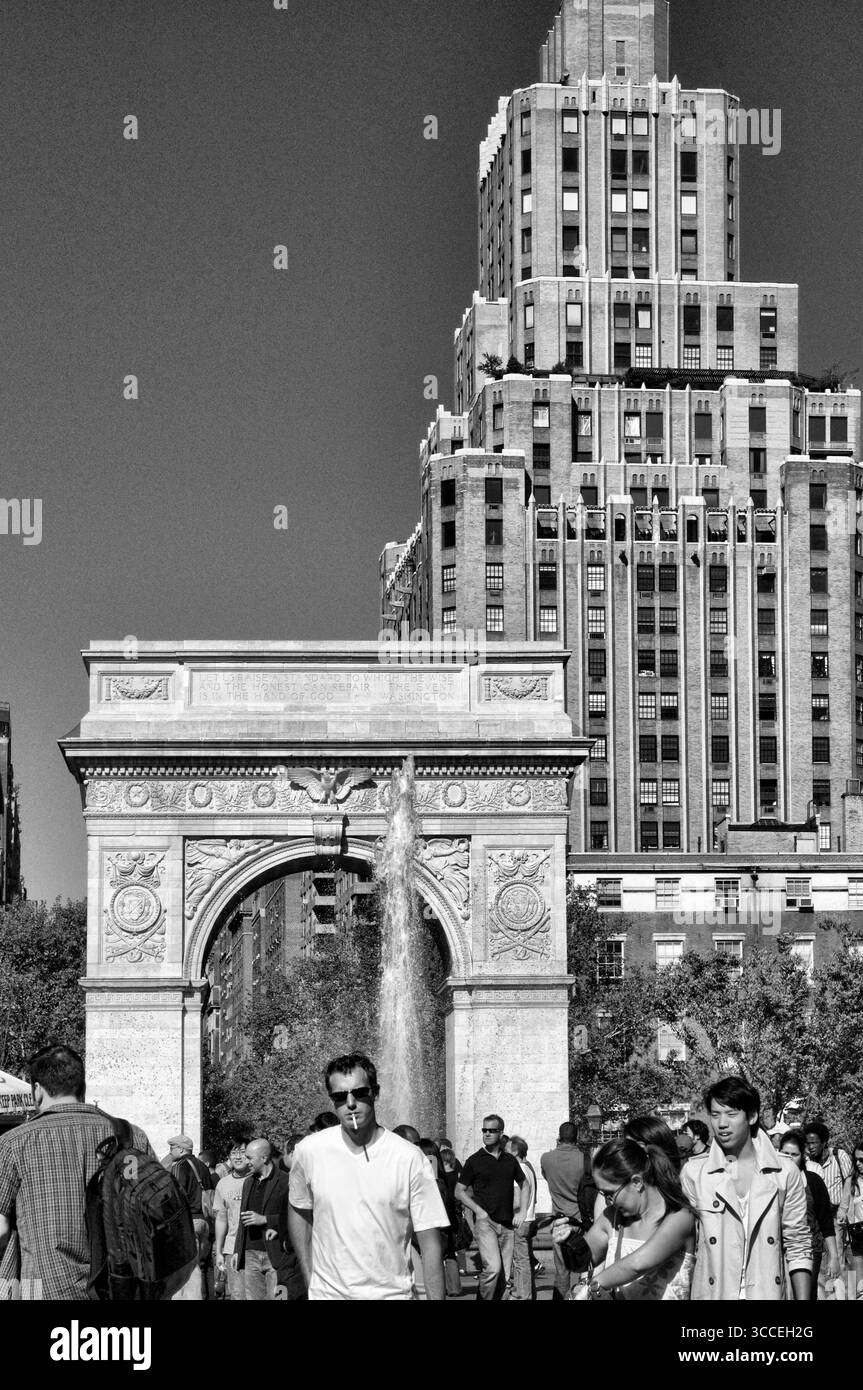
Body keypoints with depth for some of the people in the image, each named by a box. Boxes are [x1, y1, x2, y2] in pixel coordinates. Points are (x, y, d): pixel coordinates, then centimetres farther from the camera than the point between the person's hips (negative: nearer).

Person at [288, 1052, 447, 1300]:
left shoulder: (410, 1159, -10)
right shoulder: (309, 1152, -4)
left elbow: (430, 1242, -8)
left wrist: (436, 1299, -12)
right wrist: (310, 1278, 7)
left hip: (392, 1292, -1)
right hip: (327, 1292, 1)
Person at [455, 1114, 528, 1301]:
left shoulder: (510, 1160, 10)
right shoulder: (475, 1161, 0)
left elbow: (524, 1185, 24)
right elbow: (459, 1191, 4)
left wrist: (522, 1212, 11)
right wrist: (478, 1210, -9)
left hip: (507, 1223, 4)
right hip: (485, 1222, -4)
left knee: (505, 1276, 4)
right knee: (493, 1268, -21)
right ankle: (484, 1298, -6)